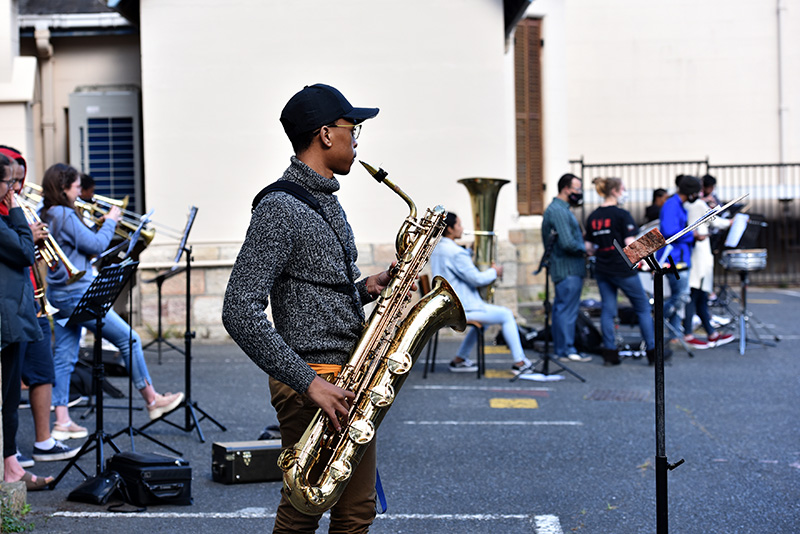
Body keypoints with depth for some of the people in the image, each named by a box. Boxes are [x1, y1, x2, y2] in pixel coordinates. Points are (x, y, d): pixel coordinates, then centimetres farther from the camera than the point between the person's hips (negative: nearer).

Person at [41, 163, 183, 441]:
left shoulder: (47, 216, 13)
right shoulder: (66, 216, -16)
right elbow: (95, 245, -14)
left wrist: (101, 225, 10)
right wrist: (110, 222, -2)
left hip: (58, 294, 10)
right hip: (78, 294, -10)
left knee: (64, 357, 8)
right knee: (129, 339, 1)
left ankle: (61, 421, 8)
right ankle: (152, 400, 10)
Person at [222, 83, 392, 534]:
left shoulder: (328, 203, 16)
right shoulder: (280, 209, -15)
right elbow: (240, 311, -22)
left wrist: (365, 288, 4)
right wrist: (309, 383, -25)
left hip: (346, 380, 9)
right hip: (314, 384, -9)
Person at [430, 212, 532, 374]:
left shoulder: (436, 249, 9)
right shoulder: (456, 253, -22)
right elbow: (477, 279, -21)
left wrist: (469, 252, 17)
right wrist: (494, 272, -2)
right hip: (461, 309, -10)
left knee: (483, 317, 32)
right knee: (506, 315, 4)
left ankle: (459, 360, 28)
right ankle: (519, 362, 8)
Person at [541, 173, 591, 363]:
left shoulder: (559, 209, 18)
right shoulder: (559, 211, -17)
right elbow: (568, 244, -24)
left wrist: (581, 236, 9)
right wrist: (585, 248, -8)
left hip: (563, 268, 11)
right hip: (568, 269, -11)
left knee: (560, 308, 13)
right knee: (568, 310, -7)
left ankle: (559, 348, 18)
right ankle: (567, 349, -5)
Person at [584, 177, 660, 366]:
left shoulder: (593, 217, 6)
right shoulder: (622, 215, -12)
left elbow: (589, 248, 8)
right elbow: (630, 244, -18)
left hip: (602, 270, 6)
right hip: (622, 269, -6)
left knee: (607, 310, 9)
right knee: (643, 308, 7)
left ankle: (610, 353, 7)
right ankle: (653, 350, 11)